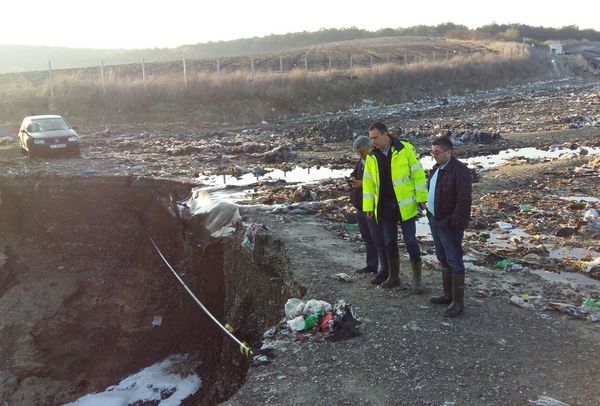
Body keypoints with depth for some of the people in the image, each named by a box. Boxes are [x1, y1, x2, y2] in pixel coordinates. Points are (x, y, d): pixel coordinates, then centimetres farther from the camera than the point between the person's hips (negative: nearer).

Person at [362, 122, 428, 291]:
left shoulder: (405, 149, -8)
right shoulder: (372, 156, 5)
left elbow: (418, 173, -7)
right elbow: (368, 182, 8)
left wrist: (421, 197, -10)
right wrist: (368, 206, 3)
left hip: (405, 204, -5)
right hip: (384, 206, 5)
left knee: (410, 241, -1)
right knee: (389, 242, 12)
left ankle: (417, 279, 9)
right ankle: (393, 277, 25)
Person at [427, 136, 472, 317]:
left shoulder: (459, 171, -18)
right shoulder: (437, 168, 11)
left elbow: (464, 201, -23)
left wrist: (454, 223, -22)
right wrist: (430, 215, 13)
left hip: (449, 225, -9)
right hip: (435, 221, 9)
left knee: (454, 261, -2)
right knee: (443, 259, 17)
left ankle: (458, 302, 6)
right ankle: (448, 294, 30)